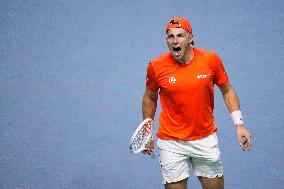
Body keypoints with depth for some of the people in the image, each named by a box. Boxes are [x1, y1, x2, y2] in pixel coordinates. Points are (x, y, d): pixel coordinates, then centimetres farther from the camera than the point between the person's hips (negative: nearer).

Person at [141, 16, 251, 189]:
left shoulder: (211, 60, -8)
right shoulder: (156, 67, -9)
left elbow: (227, 90, 6)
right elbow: (150, 98, 8)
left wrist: (239, 124, -1)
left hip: (206, 138, 1)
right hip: (171, 143, -1)